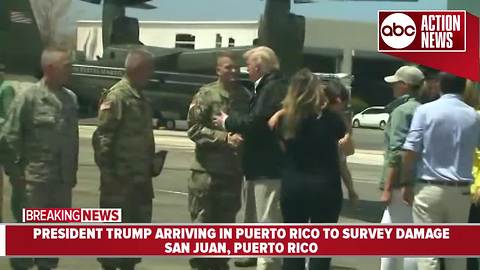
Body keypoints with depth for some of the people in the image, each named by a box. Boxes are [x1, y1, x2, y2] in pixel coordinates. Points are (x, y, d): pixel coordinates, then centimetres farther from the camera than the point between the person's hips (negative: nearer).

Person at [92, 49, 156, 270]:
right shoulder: (117, 96, -14)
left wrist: (150, 164, 16)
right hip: (120, 177, -9)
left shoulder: (139, 97, 15)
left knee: (139, 225, 14)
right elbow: (102, 138, -18)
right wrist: (107, 172, -20)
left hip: (140, 176, 9)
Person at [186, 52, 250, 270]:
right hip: (208, 169, -4)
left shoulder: (245, 96, 6)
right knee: (202, 220, 0)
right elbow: (194, 128, -11)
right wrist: (224, 137, -19)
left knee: (226, 220, 12)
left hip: (234, 169, 4)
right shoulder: (206, 94, -6)